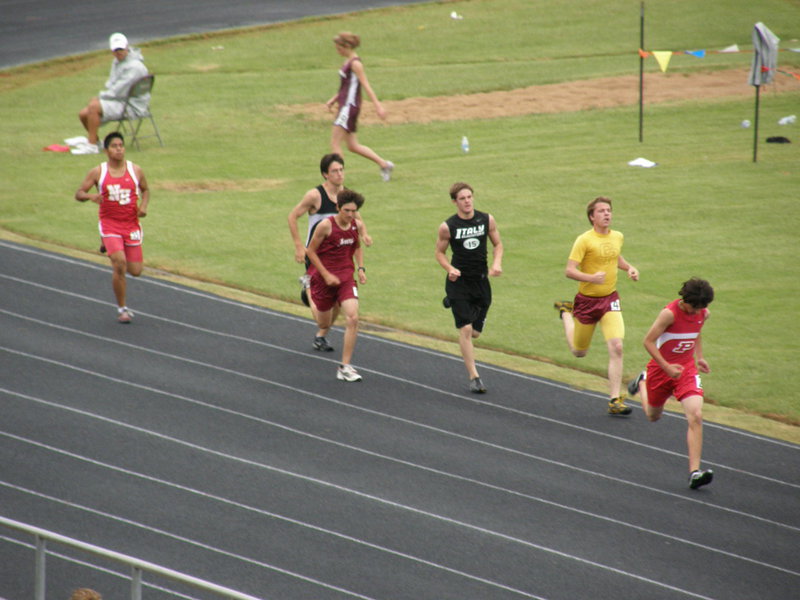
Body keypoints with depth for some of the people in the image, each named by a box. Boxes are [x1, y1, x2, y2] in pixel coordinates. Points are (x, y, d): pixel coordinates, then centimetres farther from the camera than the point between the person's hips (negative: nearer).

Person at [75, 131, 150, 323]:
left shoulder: (135, 170, 1)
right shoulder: (98, 172, -4)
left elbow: (145, 190, 17)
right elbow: (78, 194, 0)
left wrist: (143, 206, -3)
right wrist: (90, 196, -23)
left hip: (131, 225, 3)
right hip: (110, 223, -3)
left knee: (135, 271, 5)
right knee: (119, 265, -21)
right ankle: (122, 308, -4)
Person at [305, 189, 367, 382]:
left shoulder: (355, 225, -2)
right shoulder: (326, 225, -17)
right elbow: (310, 251, -10)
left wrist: (361, 268, 3)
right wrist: (326, 275, -15)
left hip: (346, 277, 3)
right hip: (324, 278, -3)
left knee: (353, 318, -18)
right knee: (325, 325, 12)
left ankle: (345, 367, -13)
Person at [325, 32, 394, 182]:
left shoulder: (355, 64, -14)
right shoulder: (348, 62, 14)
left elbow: (366, 86, -17)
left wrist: (378, 106, -19)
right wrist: (333, 100, 18)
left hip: (350, 107, -10)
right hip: (345, 106, 10)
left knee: (335, 142, -9)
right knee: (353, 146, 12)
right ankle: (384, 164, 18)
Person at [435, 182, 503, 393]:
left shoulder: (487, 220, -1)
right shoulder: (447, 227, -8)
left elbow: (497, 244, 11)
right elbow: (439, 252, 3)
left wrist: (497, 263, -7)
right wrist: (450, 269, -15)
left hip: (481, 280, 3)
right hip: (459, 281, -3)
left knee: (475, 332, 8)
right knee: (466, 330, -11)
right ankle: (474, 377, -4)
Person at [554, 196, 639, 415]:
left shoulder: (617, 237, 4)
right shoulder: (584, 240, -16)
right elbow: (569, 270, -20)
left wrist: (629, 268, 9)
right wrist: (591, 278, -35)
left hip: (610, 300, 3)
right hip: (587, 300, -3)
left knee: (616, 347, -15)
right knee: (579, 351, 15)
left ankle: (615, 400, -9)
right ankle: (566, 312, 46)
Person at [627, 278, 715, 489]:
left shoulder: (703, 314, -4)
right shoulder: (670, 313, -23)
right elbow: (648, 341, -19)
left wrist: (700, 357, 10)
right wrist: (667, 368, -25)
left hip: (687, 369, 3)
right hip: (661, 367, -3)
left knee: (696, 416, -19)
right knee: (653, 416, 20)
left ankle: (694, 472, -22)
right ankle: (643, 381, 55)